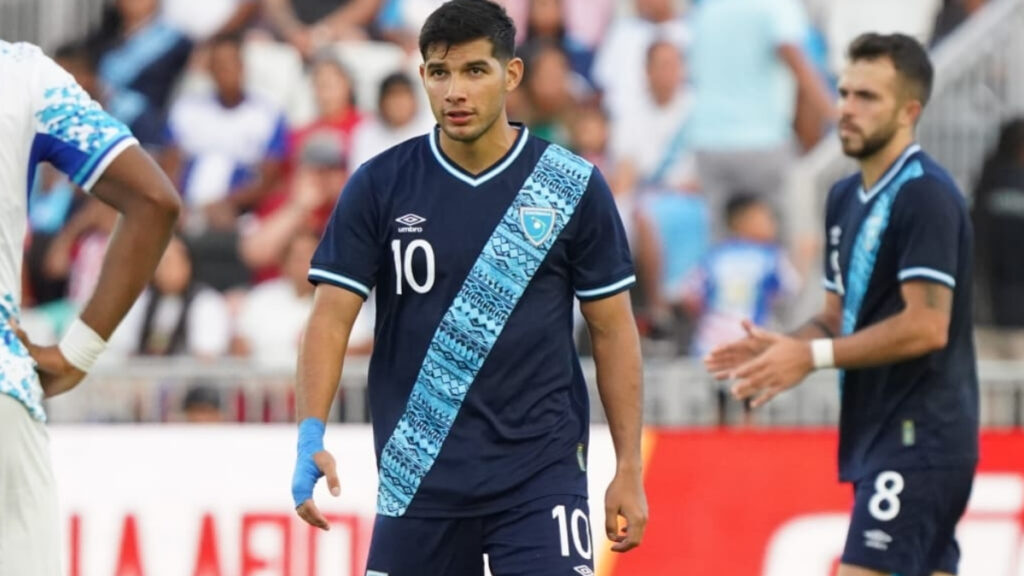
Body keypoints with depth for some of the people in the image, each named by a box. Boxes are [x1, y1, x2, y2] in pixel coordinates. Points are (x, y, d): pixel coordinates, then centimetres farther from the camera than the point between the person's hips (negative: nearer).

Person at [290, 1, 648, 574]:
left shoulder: (573, 188, -1)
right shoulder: (380, 186, 0)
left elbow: (613, 329, 4)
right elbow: (332, 317, -2)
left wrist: (629, 469, 1)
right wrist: (312, 437, -17)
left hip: (542, 476, -1)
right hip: (419, 478, 2)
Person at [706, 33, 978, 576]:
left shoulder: (925, 196, -14)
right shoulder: (845, 197, 15)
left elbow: (927, 326, -20)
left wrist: (813, 356, -18)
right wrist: (782, 347, 0)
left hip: (917, 438, -9)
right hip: (880, 437, 9)